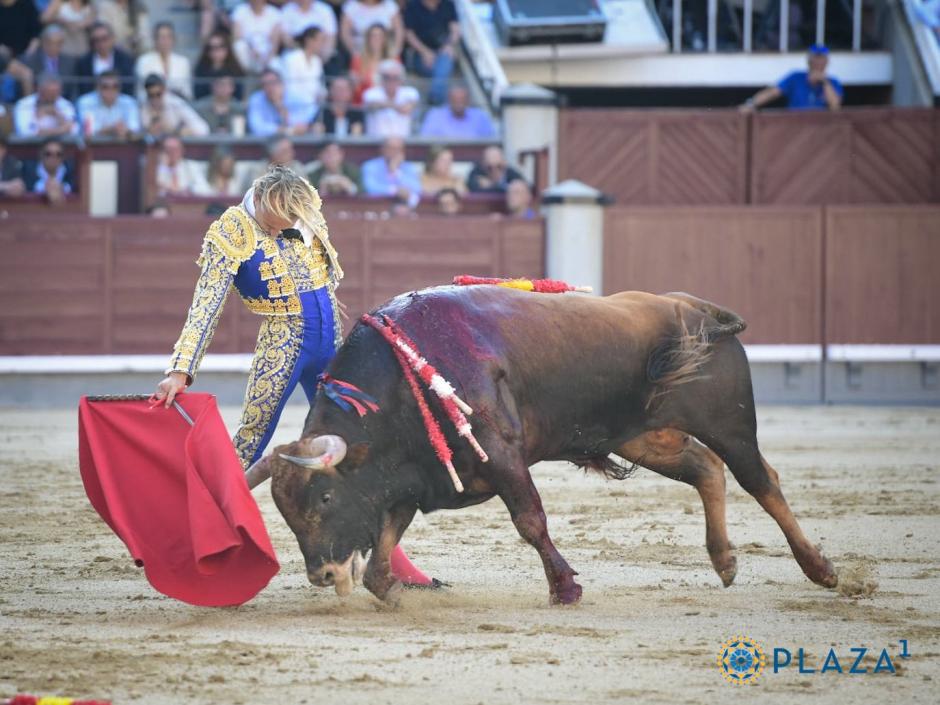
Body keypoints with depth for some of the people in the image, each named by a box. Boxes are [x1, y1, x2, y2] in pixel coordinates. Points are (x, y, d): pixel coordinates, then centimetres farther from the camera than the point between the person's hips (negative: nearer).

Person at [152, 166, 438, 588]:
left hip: (331, 345, 5)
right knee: (249, 446, -9)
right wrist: (181, 370, -28)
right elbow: (206, 306, -21)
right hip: (282, 347, -5)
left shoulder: (306, 212, 1)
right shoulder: (233, 232, -14)